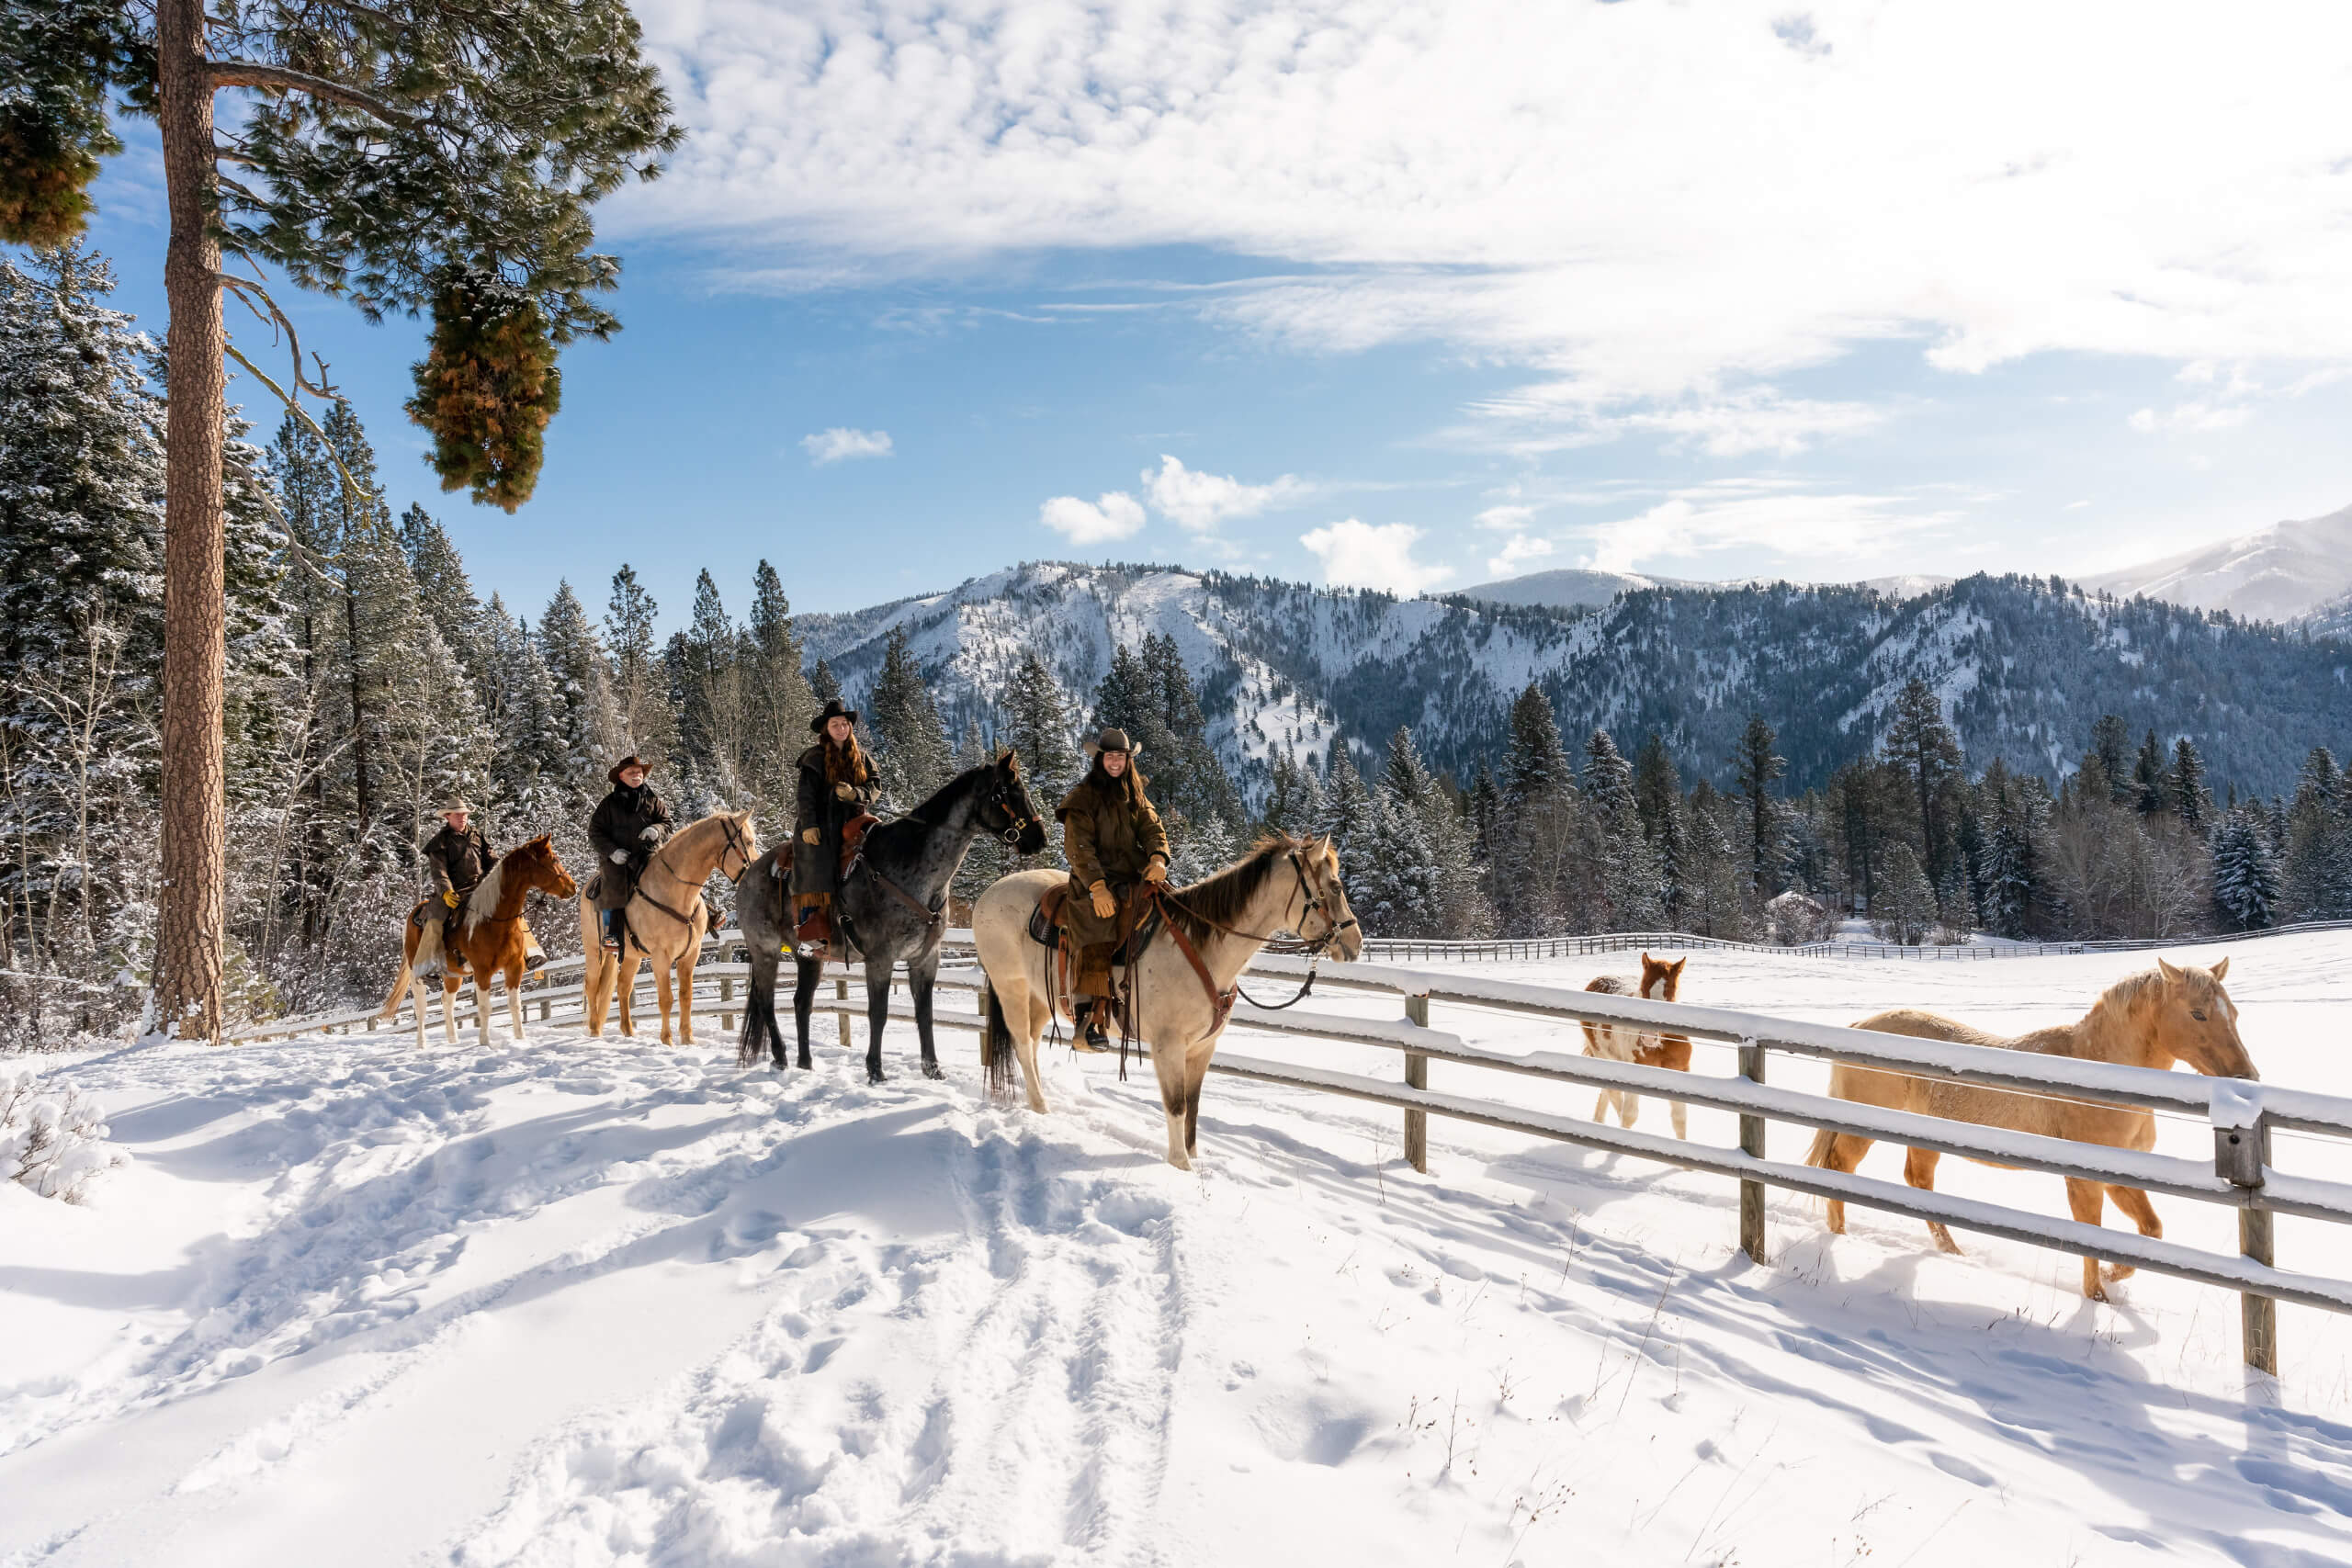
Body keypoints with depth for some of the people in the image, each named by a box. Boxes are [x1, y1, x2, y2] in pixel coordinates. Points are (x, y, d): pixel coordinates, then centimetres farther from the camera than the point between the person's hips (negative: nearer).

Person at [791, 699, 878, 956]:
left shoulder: (860, 757, 14)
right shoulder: (815, 758, 2)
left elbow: (871, 790, 10)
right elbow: (806, 795, -3)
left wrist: (854, 793, -11)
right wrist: (808, 825, -14)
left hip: (850, 822, 4)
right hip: (821, 827, -4)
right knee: (817, 873, -14)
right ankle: (808, 933, -13)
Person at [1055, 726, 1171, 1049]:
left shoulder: (1135, 796, 18)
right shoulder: (1083, 797, -1)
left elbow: (1152, 828, 9)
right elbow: (1078, 847, -9)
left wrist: (1158, 857, -14)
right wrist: (1097, 886, -21)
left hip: (1133, 876, 6)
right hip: (1096, 878, -6)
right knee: (1100, 927, -26)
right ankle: (1088, 1017, -26)